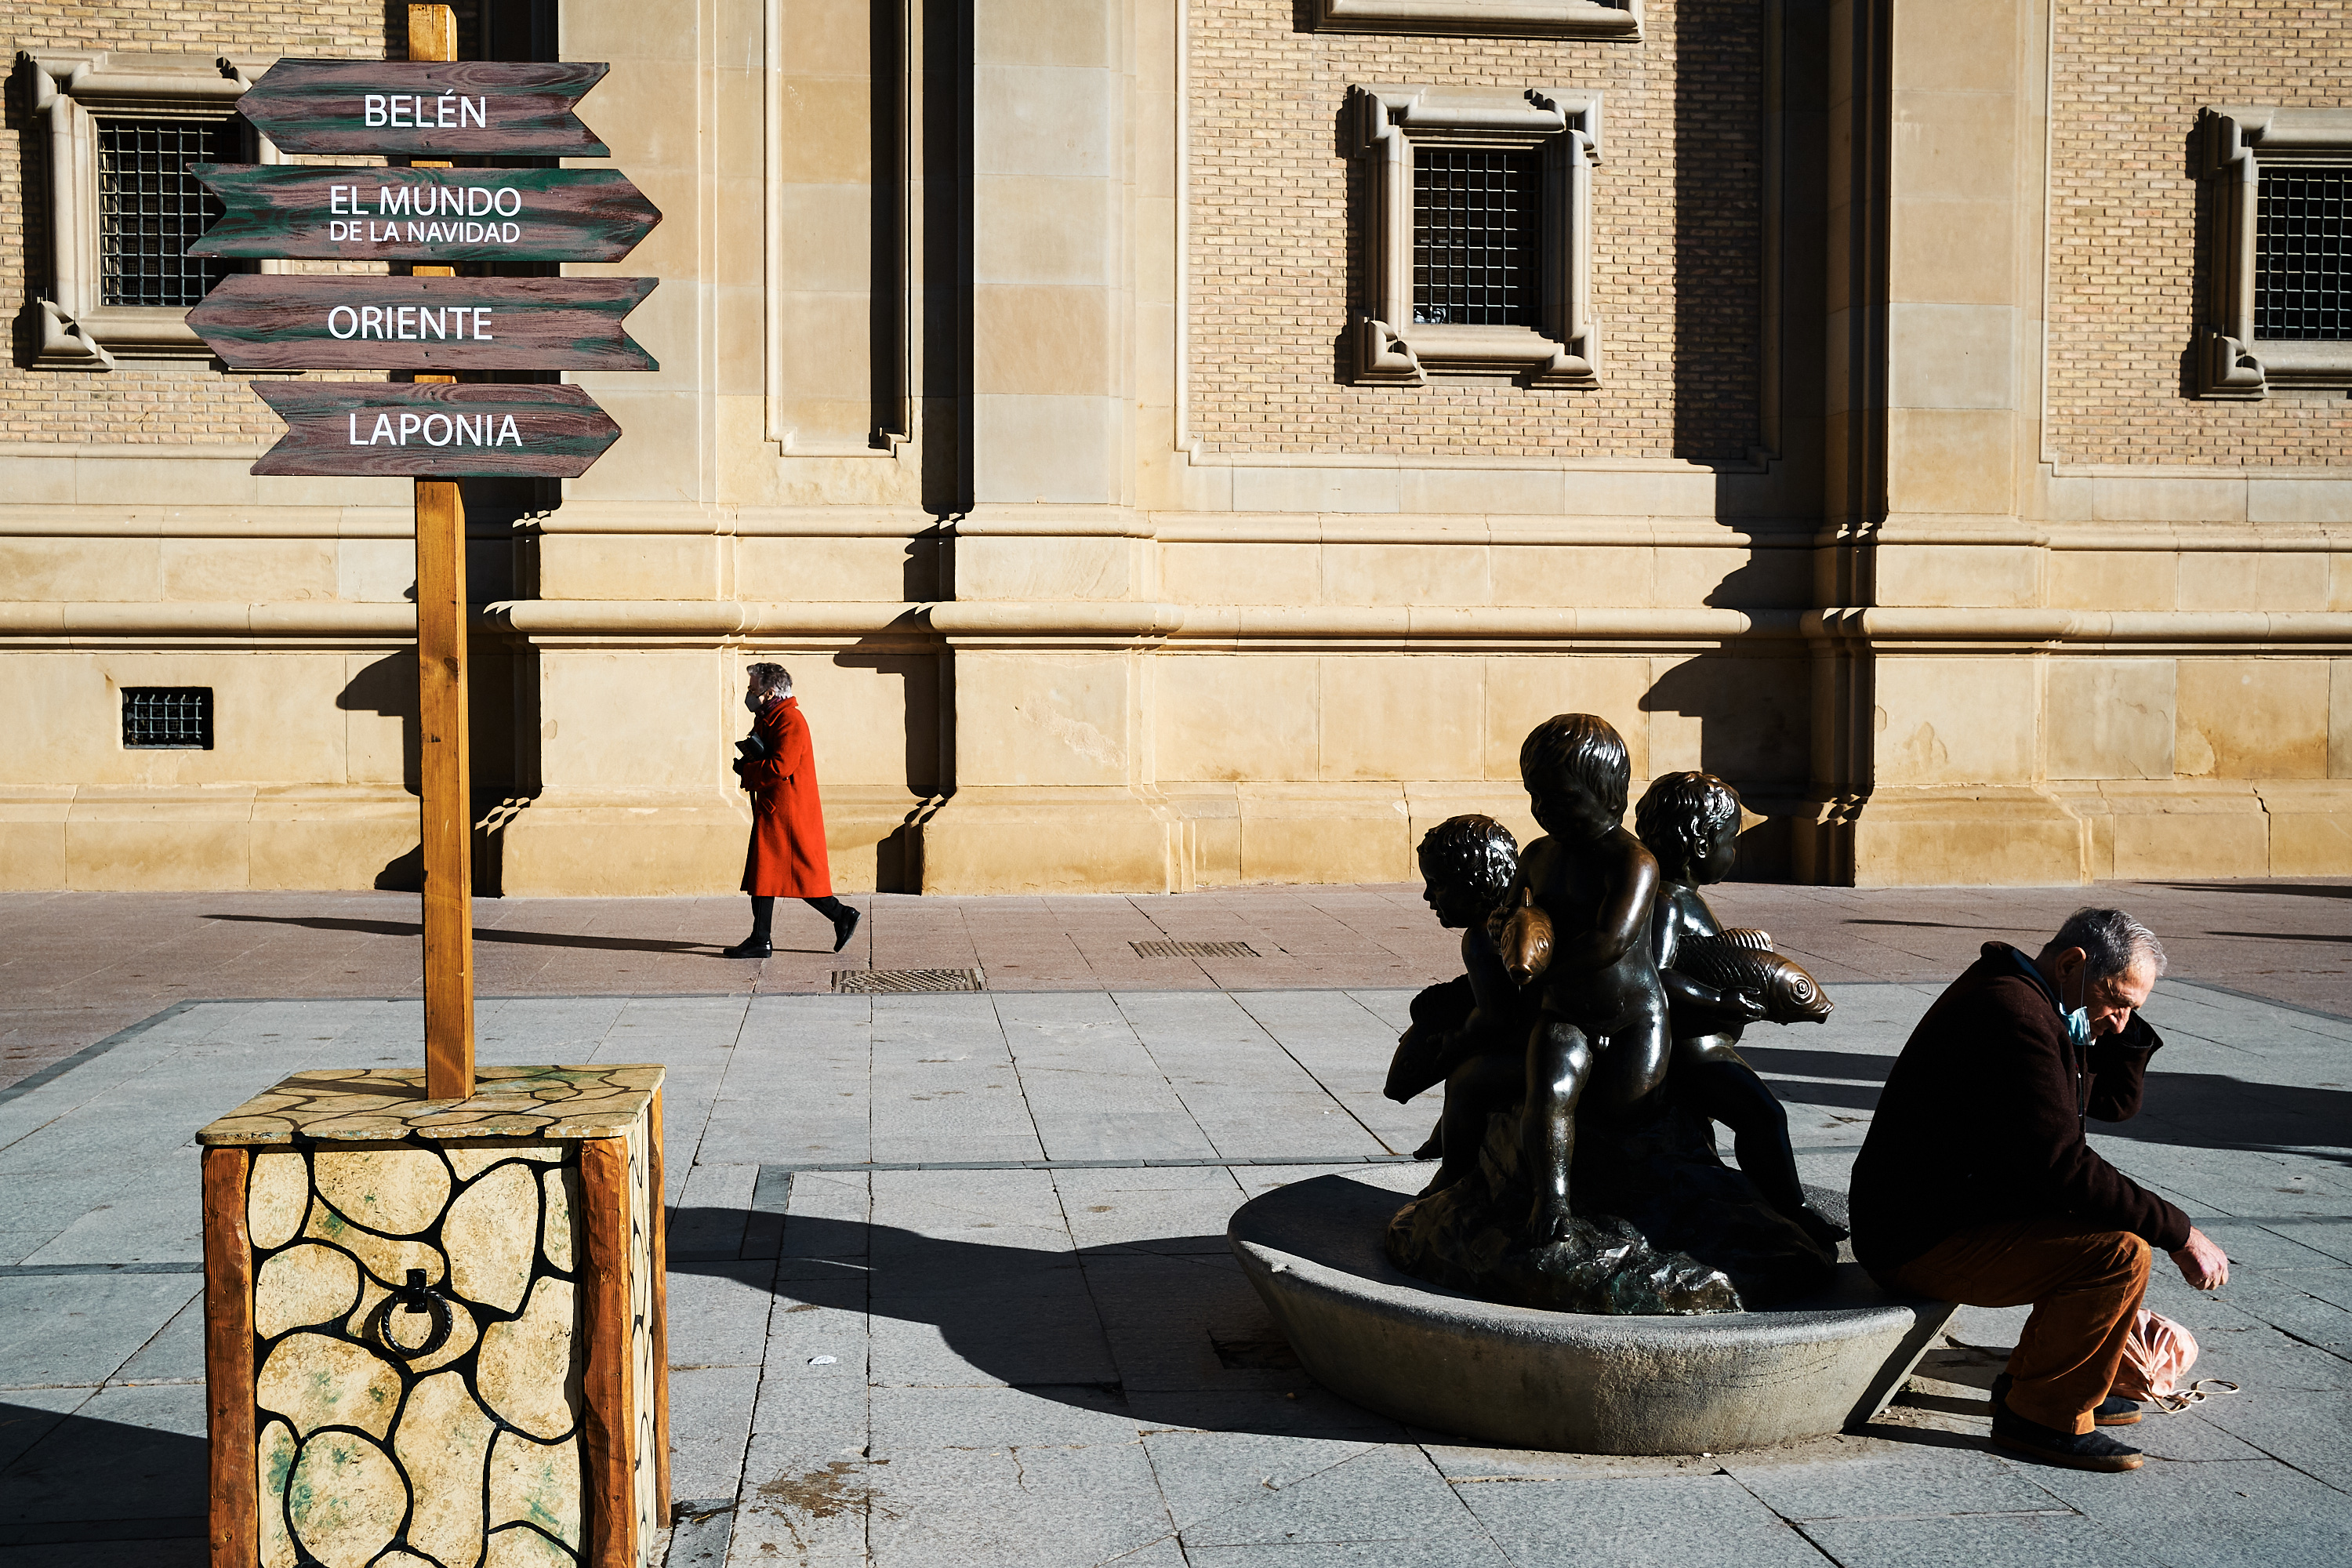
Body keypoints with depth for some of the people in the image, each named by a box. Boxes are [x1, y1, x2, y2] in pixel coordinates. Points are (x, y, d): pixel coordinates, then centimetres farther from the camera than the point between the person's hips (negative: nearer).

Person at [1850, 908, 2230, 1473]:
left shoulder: (2032, 1004, 12)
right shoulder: (2010, 1015, -22)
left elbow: (2115, 1101, 21)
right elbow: (2064, 1167, -27)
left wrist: (2123, 1018, 6)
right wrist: (2181, 1234, -20)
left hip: (1959, 1208, 11)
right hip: (1923, 1242, -11)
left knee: (2118, 1215, 21)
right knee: (2121, 1252, -21)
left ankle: (2030, 1381, 23)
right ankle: (2043, 1415, -6)